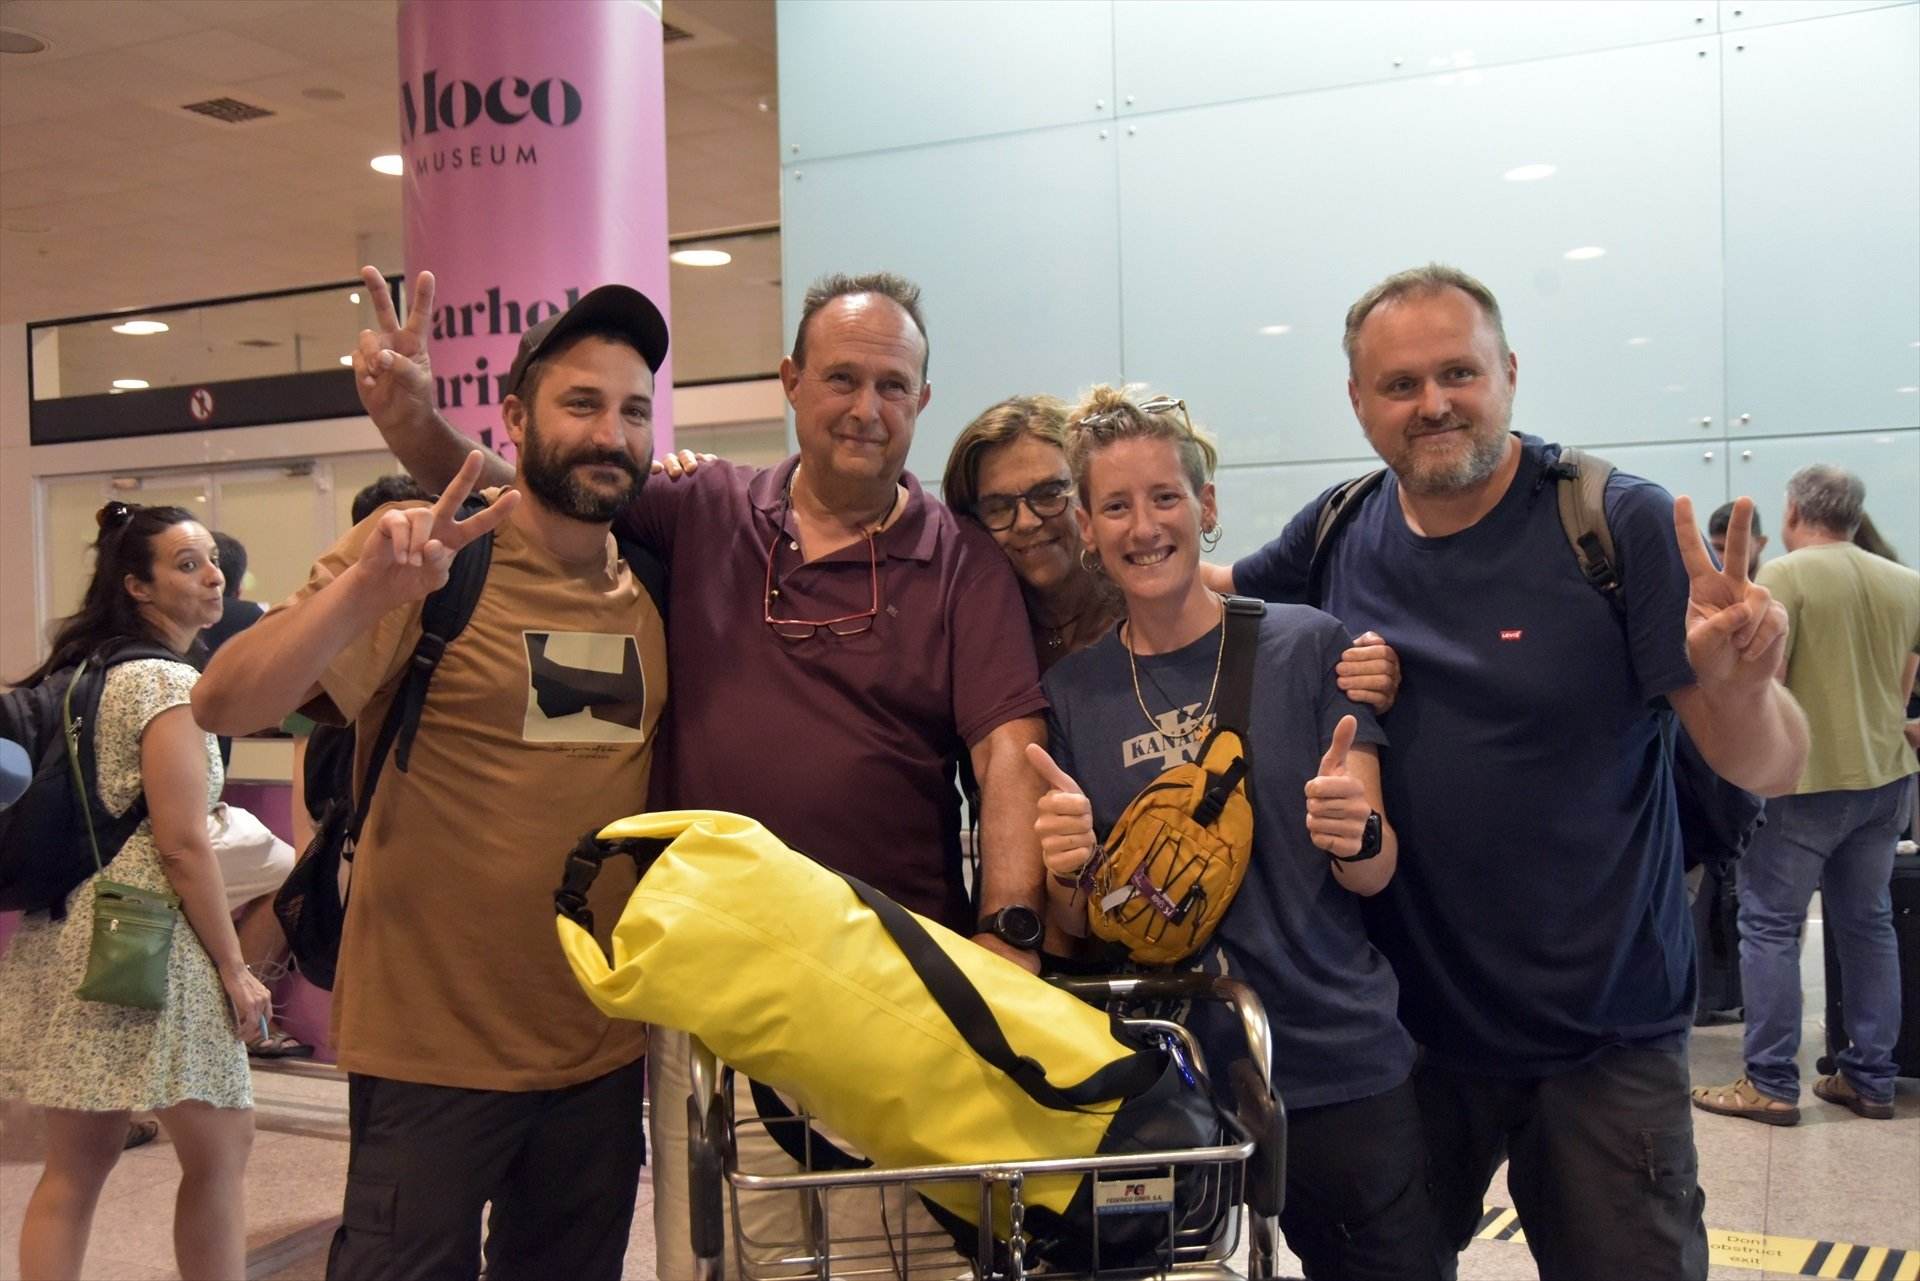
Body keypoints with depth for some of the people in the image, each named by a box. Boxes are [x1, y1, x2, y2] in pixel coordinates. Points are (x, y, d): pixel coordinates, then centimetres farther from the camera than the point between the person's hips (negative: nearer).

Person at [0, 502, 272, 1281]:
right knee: (221, 1146, 5)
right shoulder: (168, 681, -13)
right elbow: (181, 845, -17)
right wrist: (234, 969, -12)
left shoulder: (80, 673, 14)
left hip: (64, 934, 9)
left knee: (75, 1164, 13)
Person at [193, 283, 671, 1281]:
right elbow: (225, 706, -19)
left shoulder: (651, 582, 3)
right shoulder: (431, 558, -12)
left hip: (605, 1044, 5)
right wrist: (364, 588, -37)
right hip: (433, 1042, -5)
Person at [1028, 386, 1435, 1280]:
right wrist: (1068, 872, -16)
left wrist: (1356, 835, -23)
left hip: (1342, 1071, -1)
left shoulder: (1308, 647, -5)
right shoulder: (1071, 690, 2)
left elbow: (1374, 874, -2)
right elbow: (1080, 931, 5)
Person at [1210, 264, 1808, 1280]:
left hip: (1601, 1039, -3)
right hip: (1399, 1026, 4)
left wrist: (1739, 682, -37)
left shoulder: (1625, 527, -13)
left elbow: (1769, 771, -14)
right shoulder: (1339, 536, -3)